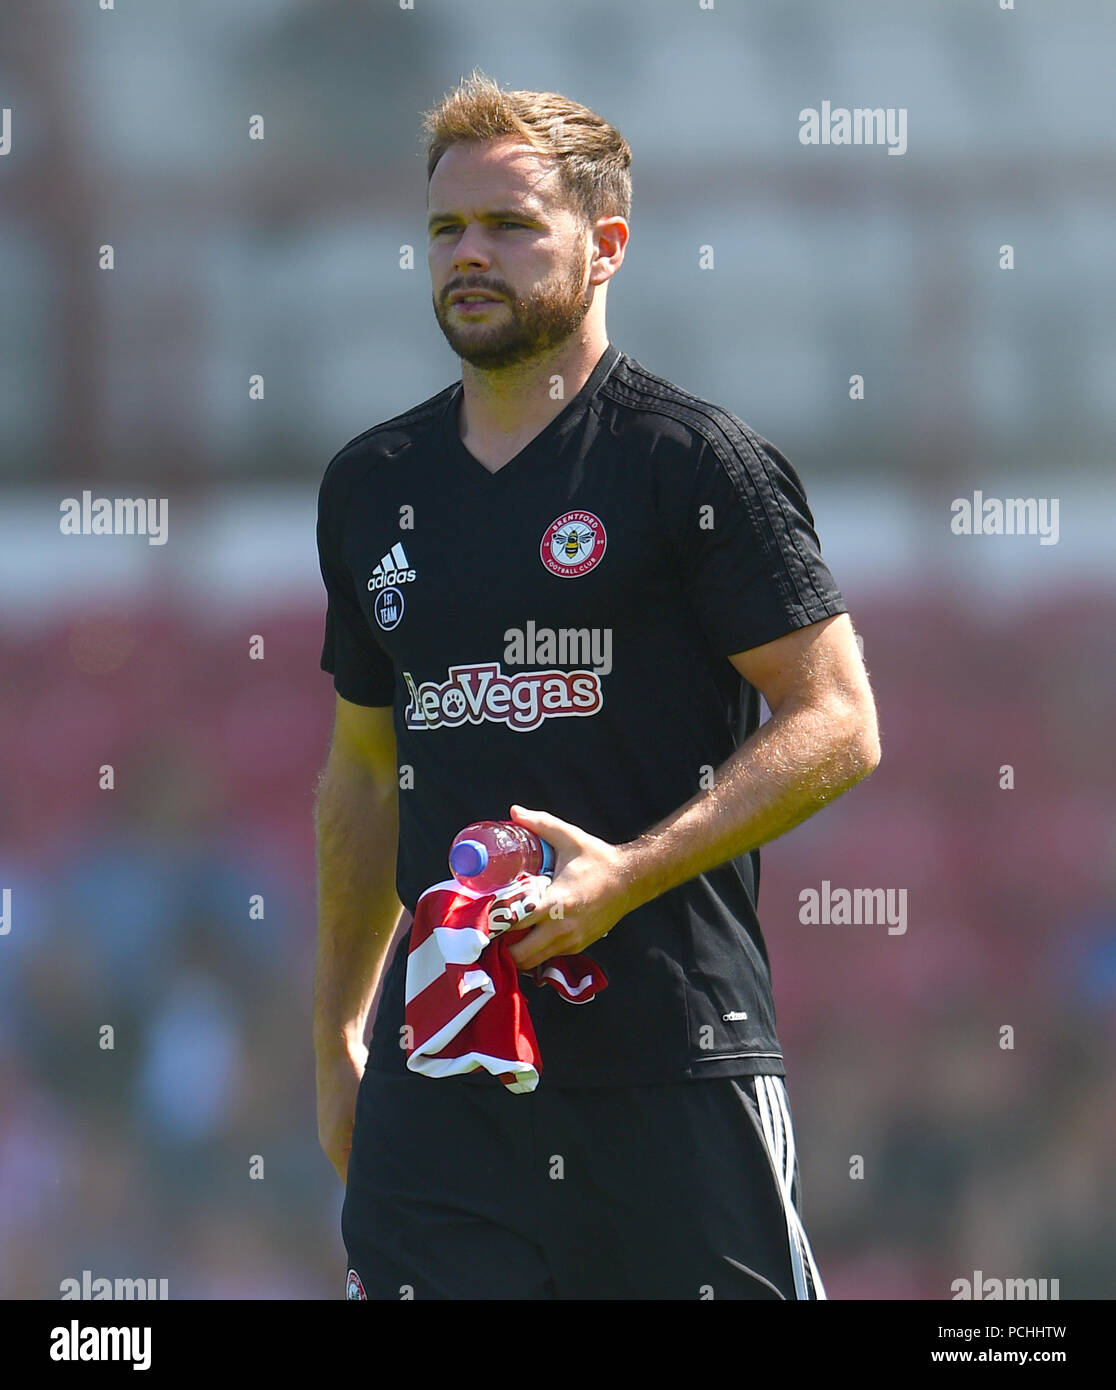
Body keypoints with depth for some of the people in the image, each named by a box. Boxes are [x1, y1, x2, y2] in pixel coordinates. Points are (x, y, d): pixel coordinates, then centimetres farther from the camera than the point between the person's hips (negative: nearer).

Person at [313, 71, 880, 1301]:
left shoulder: (695, 462, -3)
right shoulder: (373, 486, 15)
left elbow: (836, 727, -6)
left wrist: (626, 876, -17)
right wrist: (334, 1037, 21)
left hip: (674, 1057, -5)